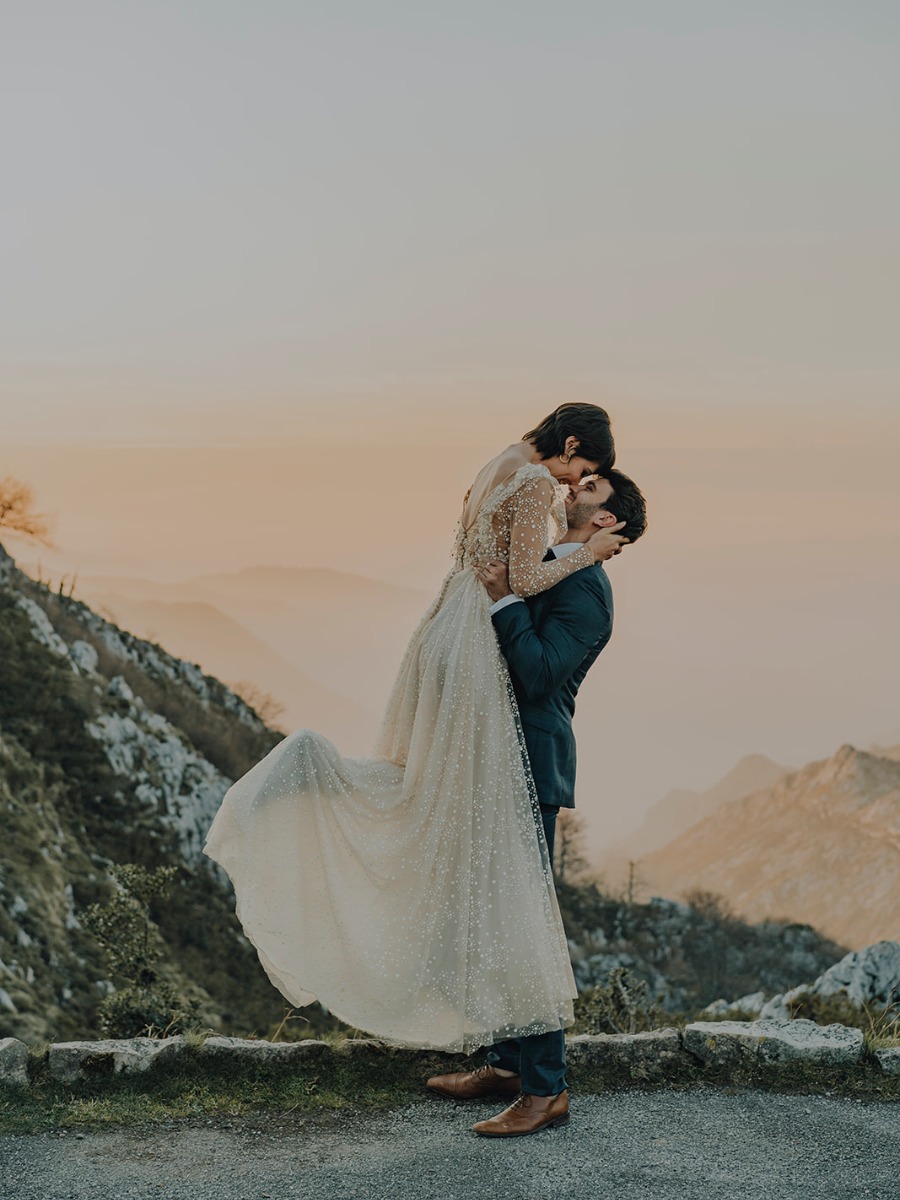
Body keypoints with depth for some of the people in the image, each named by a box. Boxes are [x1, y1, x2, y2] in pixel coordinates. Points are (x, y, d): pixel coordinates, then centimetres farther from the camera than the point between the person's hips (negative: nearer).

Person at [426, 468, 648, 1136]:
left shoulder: (587, 590, -13)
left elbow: (539, 674, -22)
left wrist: (506, 600, -24)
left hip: (533, 771, -10)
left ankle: (546, 1089, 0)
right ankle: (508, 1064, 27)